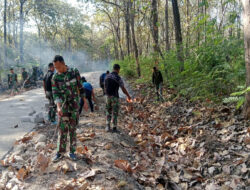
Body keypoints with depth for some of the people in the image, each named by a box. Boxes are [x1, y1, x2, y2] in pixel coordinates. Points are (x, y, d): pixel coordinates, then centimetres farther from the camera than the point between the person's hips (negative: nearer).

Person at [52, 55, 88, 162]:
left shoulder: (74, 72, -5)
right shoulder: (55, 77, -5)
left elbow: (80, 88, 3)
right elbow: (55, 94, -10)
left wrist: (85, 102, 4)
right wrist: (58, 107, -26)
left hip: (74, 105, 0)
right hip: (63, 106, 0)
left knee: (72, 129, 6)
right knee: (62, 130, 0)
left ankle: (72, 152, 17)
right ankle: (60, 152, 12)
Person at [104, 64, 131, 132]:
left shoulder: (107, 76, 5)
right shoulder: (118, 78, -13)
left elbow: (105, 87, 12)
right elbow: (123, 89, -10)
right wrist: (128, 96, 5)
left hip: (108, 97, 5)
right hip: (115, 97, -5)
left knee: (108, 112, 17)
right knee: (115, 113, 5)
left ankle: (108, 126, 7)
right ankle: (114, 128, 11)